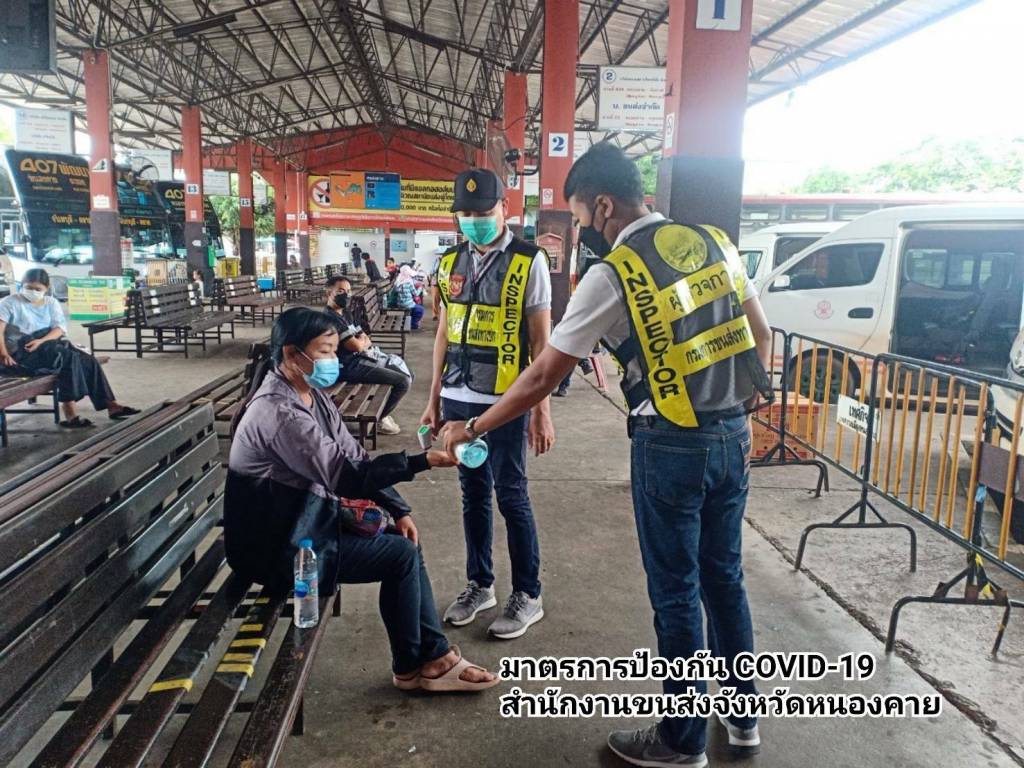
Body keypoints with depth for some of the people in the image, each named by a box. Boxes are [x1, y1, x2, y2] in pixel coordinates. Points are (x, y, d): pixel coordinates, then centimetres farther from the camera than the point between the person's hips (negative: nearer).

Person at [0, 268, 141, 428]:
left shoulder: (51, 303, 15)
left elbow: (60, 329, 1)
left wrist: (41, 341, -18)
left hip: (47, 345, 6)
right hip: (21, 352, -6)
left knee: (88, 360, -15)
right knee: (69, 358, -30)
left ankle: (110, 405, -14)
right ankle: (70, 412, -33)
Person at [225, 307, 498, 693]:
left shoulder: (312, 396, 5)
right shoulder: (279, 411, -26)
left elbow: (355, 458, 7)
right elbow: (346, 474, -31)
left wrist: (398, 510, 0)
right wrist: (422, 461, -33)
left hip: (307, 522, 9)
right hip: (281, 546, -9)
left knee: (405, 541, 3)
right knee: (401, 555, -9)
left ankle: (434, 656, 11)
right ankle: (409, 667, 12)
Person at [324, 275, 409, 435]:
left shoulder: (345, 312, 15)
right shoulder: (331, 318, -17)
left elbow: (365, 340, 16)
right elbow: (356, 346, -21)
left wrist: (362, 341, -7)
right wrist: (364, 340, 2)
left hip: (363, 357, 11)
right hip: (351, 366, -10)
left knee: (407, 374, 15)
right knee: (403, 381, -16)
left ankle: (381, 411, 24)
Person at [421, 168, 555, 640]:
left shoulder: (528, 262, -6)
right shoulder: (450, 263, 9)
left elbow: (540, 341, -7)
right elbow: (445, 334, 14)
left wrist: (541, 411, -9)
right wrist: (434, 399, 13)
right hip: (459, 400, 5)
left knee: (511, 495, 3)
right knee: (473, 493, 14)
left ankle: (527, 595, 18)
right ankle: (479, 585, 29)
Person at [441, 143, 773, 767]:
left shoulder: (612, 275, -13)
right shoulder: (715, 243, 6)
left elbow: (545, 374, -11)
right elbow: (761, 336, 12)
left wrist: (473, 429, 0)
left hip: (671, 446, -6)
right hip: (733, 436, 7)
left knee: (676, 591, 9)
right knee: (724, 576, 20)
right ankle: (744, 715, 37)